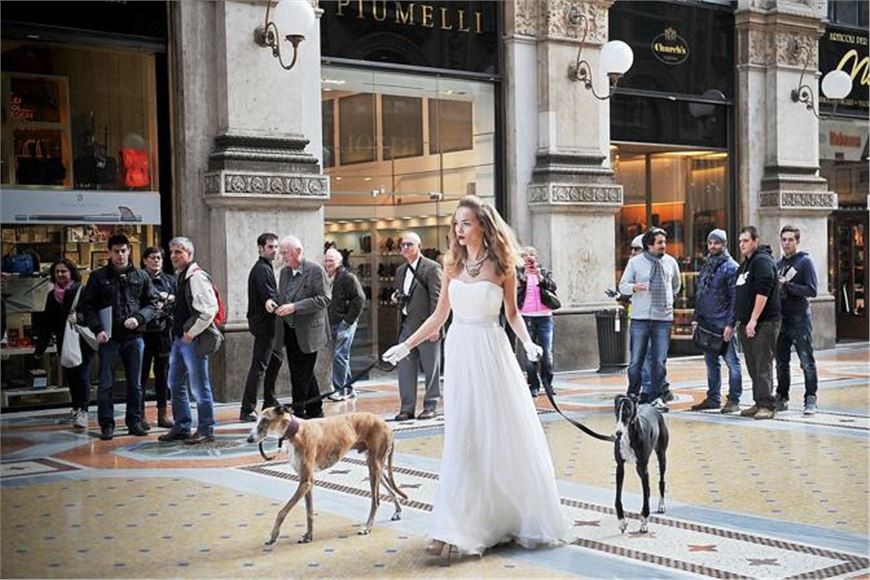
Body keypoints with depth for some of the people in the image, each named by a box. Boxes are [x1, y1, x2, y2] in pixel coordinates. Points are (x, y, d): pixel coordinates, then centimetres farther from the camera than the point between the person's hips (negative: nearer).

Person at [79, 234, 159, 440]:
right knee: (106, 384, 0)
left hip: (134, 336, 2)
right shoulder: (98, 276, 3)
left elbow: (153, 302, 9)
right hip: (109, 337, -2)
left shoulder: (141, 276, 8)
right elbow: (86, 305, 1)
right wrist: (97, 329, -11)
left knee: (135, 383, 8)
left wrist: (139, 318, -9)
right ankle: (106, 425, 7)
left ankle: (134, 421, 17)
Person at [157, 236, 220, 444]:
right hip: (179, 338, 10)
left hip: (193, 340, -10)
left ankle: (206, 430, 6)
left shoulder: (196, 277, -15)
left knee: (199, 386, -3)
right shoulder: (180, 277, 15)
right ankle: (181, 427, 26)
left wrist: (192, 333, -19)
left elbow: (210, 309, -22)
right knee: (176, 385, 16)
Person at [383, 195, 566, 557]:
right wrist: (407, 345, 8)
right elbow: (440, 316, 11)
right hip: (460, 351, 3)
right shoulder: (452, 264, 6)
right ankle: (453, 527, 6)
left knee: (504, 435, 3)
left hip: (492, 353, -3)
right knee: (462, 439, 3)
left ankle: (518, 517, 19)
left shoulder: (502, 265, -2)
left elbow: (512, 313, 5)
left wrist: (527, 342, -11)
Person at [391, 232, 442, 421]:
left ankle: (430, 405, 12)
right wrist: (396, 299, 2)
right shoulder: (400, 271, 16)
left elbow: (436, 298, -11)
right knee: (405, 369, 5)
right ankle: (407, 407, 11)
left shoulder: (431, 268, -7)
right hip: (406, 326, 7)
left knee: (431, 368, 3)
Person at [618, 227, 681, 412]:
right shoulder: (635, 262, -1)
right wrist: (634, 287, -18)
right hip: (640, 318, -2)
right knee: (636, 360, 0)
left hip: (664, 318, 2)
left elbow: (676, 285, 25)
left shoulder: (670, 262, 7)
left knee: (659, 361, 3)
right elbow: (622, 286, 1)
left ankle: (655, 397, 12)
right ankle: (633, 395, 12)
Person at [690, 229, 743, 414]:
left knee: (732, 362, -2)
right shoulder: (706, 266, 16)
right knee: (711, 362, 14)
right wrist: (696, 318, 14)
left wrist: (730, 324, -18)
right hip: (707, 324, 8)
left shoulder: (730, 267, -7)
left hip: (724, 325, -8)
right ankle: (713, 398, 22)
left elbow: (735, 298, -13)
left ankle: (734, 400, 2)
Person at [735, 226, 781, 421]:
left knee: (763, 366, -9)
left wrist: (753, 320, -22)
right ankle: (759, 403, 17)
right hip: (746, 324, 10)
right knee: (753, 366, 11)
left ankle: (767, 405, -8)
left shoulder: (763, 261, -10)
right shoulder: (745, 264, 20)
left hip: (764, 323, -10)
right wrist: (739, 320, 21)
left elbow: (763, 292, -20)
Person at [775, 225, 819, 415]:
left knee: (807, 362, -6)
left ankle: (810, 400, -2)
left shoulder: (805, 261, -3)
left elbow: (812, 291, -13)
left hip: (800, 319, -6)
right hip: (781, 318, 6)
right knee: (781, 362, 11)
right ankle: (781, 398, 18)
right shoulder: (778, 264, 15)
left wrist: (787, 285, -16)